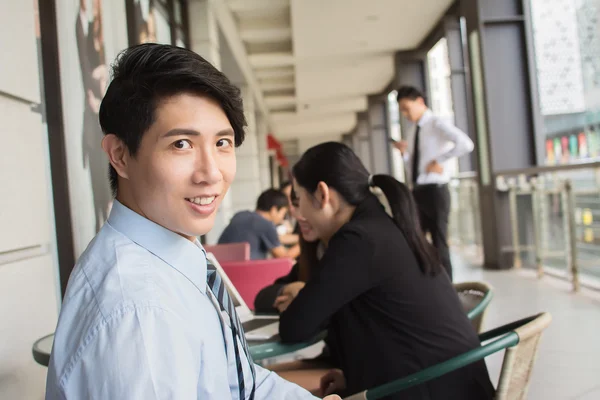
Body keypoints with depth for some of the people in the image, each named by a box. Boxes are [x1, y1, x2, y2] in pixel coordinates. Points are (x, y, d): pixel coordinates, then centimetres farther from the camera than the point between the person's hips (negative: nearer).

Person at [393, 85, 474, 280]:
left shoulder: (437, 124, -7)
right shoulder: (415, 133, 16)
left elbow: (466, 144, -24)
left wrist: (439, 161, -18)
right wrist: (405, 153, 1)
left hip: (434, 191, -8)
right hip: (417, 192, 8)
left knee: (439, 244, 0)